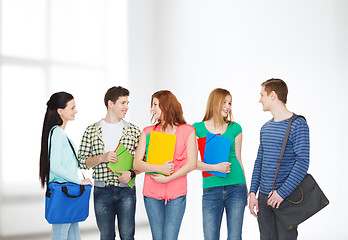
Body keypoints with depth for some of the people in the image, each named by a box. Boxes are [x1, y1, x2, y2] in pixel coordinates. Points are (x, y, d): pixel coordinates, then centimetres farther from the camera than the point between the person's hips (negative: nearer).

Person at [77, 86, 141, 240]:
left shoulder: (133, 131, 6)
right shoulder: (91, 131, 5)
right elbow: (82, 161, 4)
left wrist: (131, 173, -11)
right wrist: (102, 158, -12)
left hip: (126, 190, 0)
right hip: (102, 191, 0)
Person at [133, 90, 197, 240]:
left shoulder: (187, 131, 3)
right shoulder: (148, 132, 8)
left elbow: (191, 164, -3)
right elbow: (136, 164, 1)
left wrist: (168, 178, -11)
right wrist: (160, 168, -14)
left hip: (176, 194, -2)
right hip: (152, 193, 2)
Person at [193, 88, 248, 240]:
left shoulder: (235, 128, 7)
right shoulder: (198, 128, 2)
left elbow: (238, 159, 12)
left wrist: (245, 190, 12)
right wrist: (215, 167, -16)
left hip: (236, 188, 1)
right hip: (211, 189, -1)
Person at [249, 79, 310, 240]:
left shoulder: (298, 125, -9)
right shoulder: (265, 128, 14)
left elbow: (303, 163, -15)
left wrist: (282, 192, -20)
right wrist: (253, 192, 7)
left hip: (285, 197, -6)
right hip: (263, 198, 6)